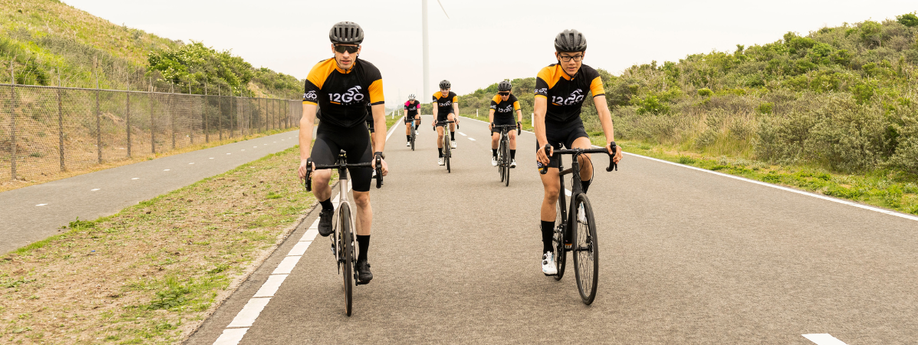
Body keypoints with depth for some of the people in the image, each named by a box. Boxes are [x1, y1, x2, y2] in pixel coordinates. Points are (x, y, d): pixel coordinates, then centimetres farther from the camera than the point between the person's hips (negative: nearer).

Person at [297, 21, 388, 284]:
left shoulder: (370, 74, -20)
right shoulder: (319, 73, -24)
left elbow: (379, 118, -20)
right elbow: (307, 118, -28)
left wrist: (379, 154, -32)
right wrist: (304, 158, -39)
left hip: (358, 133, 1)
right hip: (328, 132, -1)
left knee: (362, 198, 3)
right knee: (319, 177, -32)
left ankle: (363, 259, 16)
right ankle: (327, 209, 3)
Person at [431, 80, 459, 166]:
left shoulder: (453, 95, -24)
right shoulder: (436, 95, -26)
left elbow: (456, 107, -36)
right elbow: (435, 108, -37)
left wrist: (456, 117, -55)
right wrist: (435, 119, -53)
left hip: (449, 111, 0)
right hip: (440, 114, 0)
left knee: (451, 118, -37)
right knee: (440, 135, -11)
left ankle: (452, 139, -19)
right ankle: (440, 156, 1)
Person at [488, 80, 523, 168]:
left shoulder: (513, 99, -22)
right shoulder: (495, 99, -26)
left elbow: (519, 111, -31)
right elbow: (491, 112, -38)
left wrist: (519, 122, -50)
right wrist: (491, 123, -56)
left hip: (509, 119, 1)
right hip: (497, 120, -1)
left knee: (513, 135, -24)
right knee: (495, 138, -21)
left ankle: (512, 159, -15)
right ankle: (494, 155, 9)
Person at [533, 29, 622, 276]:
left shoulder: (590, 76, -19)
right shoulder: (546, 75, -26)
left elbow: (603, 109, -29)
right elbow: (539, 112, -38)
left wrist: (611, 141, -47)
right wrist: (543, 145, -55)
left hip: (573, 126, 2)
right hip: (549, 129, -2)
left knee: (585, 158, -34)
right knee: (552, 191, -9)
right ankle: (547, 252, 3)